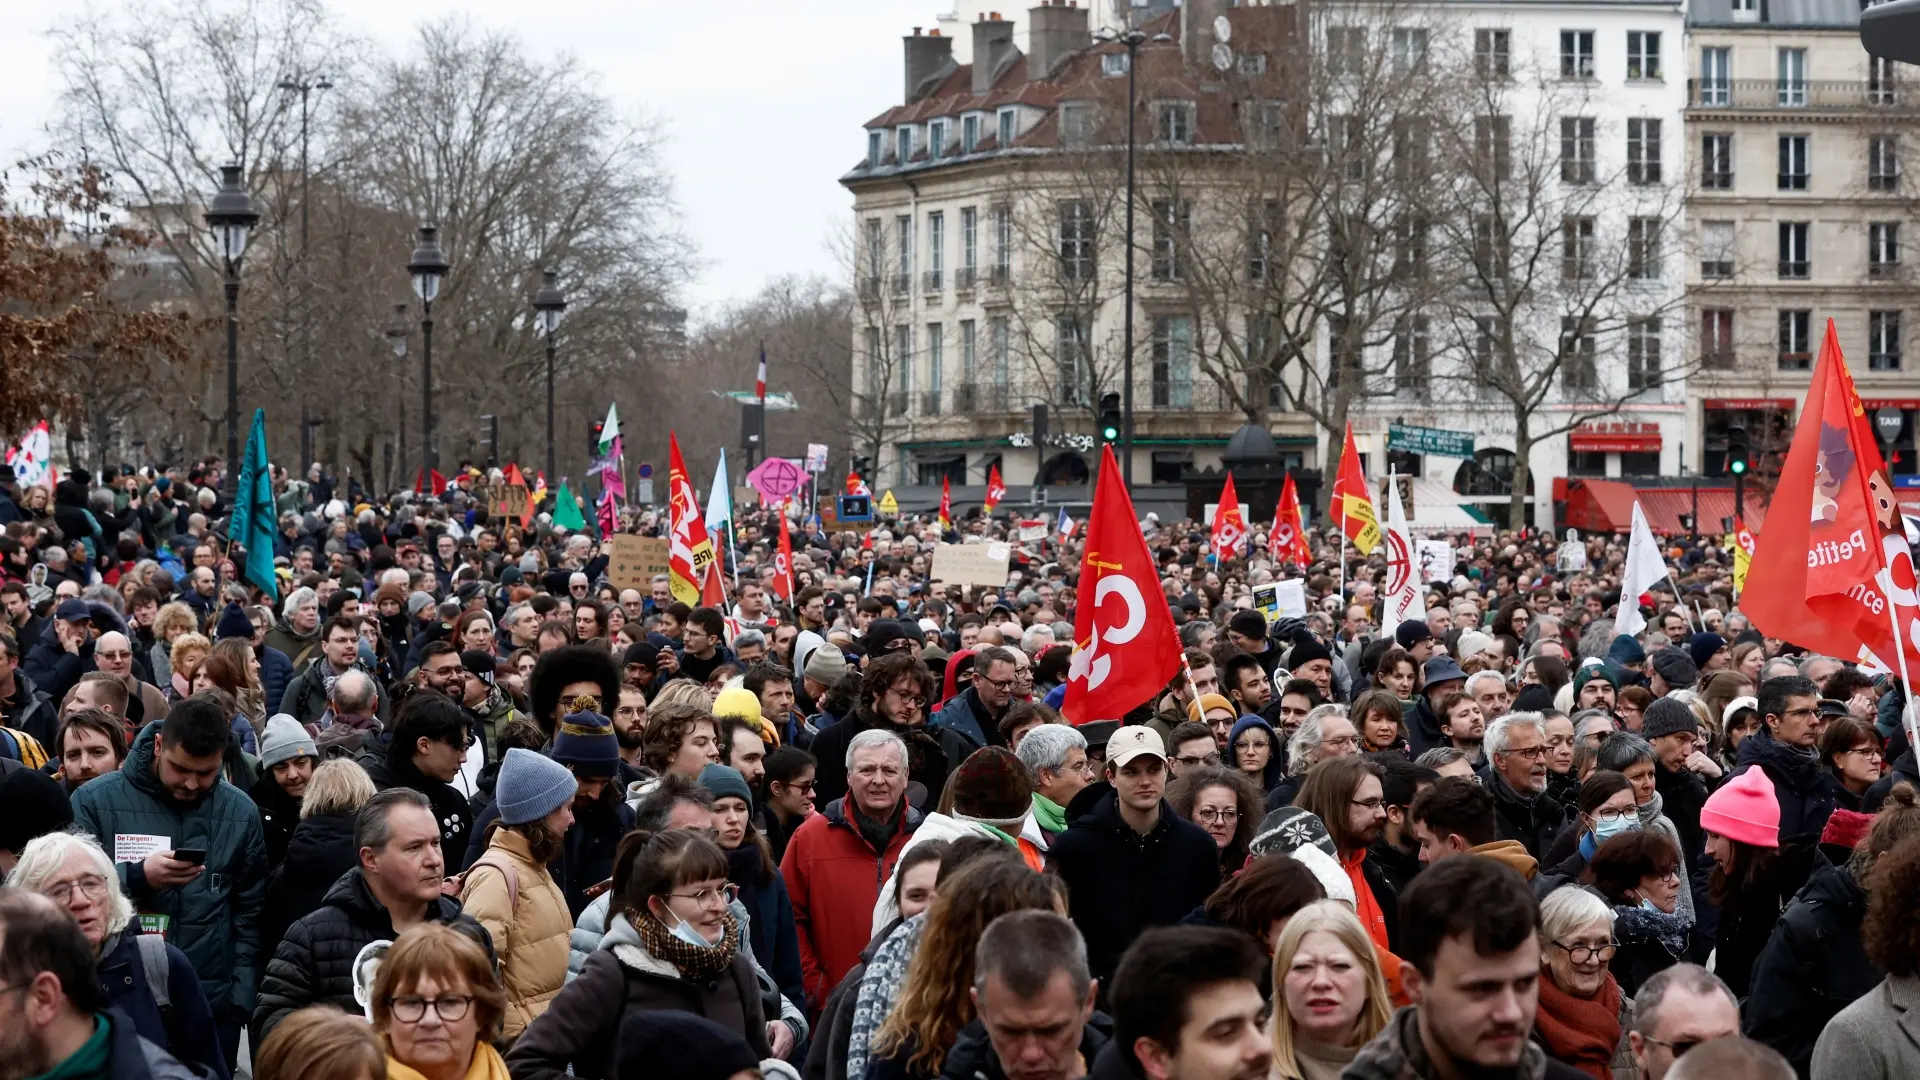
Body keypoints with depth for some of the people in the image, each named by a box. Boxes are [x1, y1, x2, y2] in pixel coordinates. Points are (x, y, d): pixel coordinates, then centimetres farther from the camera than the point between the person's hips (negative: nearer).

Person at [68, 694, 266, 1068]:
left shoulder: (240, 812, 4)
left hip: (213, 1008, 2)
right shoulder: (95, 802, -4)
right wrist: (137, 878, -20)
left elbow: (249, 914, 8)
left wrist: (241, 999, 1)